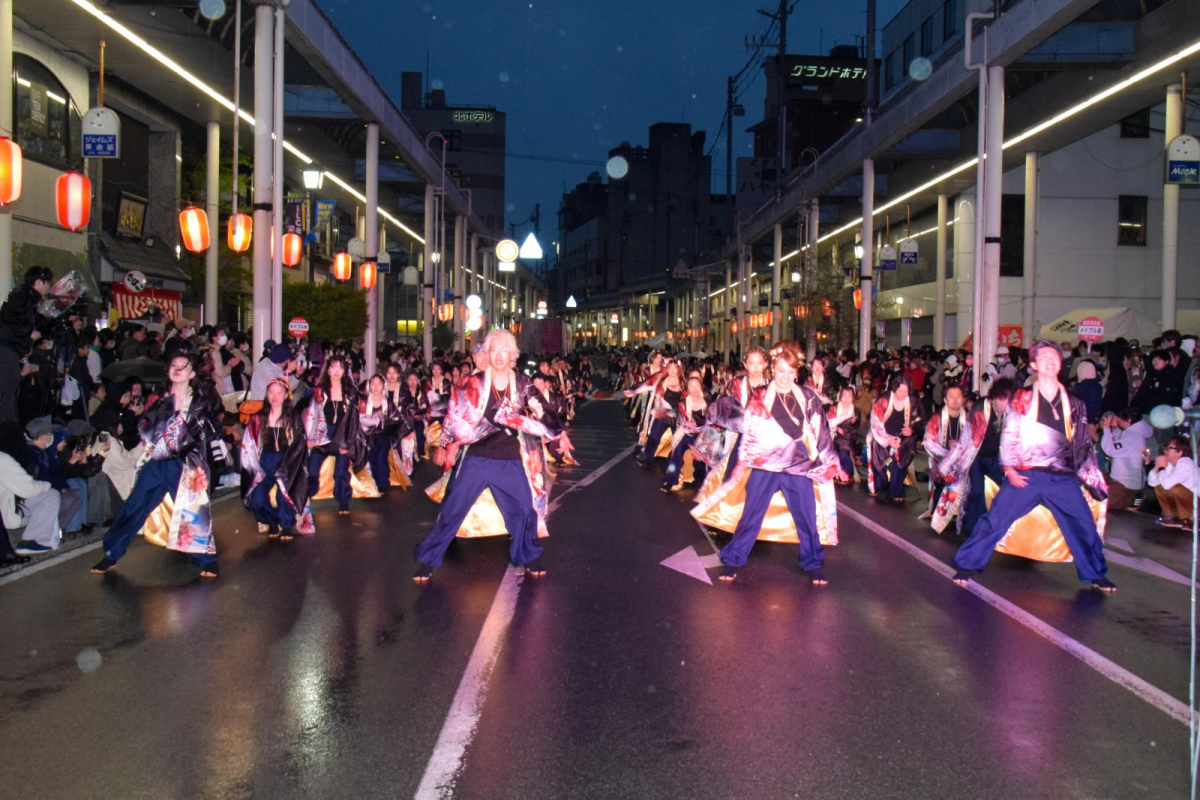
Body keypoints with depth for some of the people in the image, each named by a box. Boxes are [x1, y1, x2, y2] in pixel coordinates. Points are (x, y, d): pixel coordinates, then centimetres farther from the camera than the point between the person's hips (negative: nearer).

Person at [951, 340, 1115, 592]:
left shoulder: (1073, 403, 10)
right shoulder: (1022, 399, 2)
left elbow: (1082, 444, 14)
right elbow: (1009, 435, 0)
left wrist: (1092, 477, 10)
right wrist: (1009, 468, -10)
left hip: (1062, 478, 2)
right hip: (1025, 475, -2)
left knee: (1084, 525, 2)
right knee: (995, 520, -6)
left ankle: (1095, 574, 23)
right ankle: (968, 565, 6)